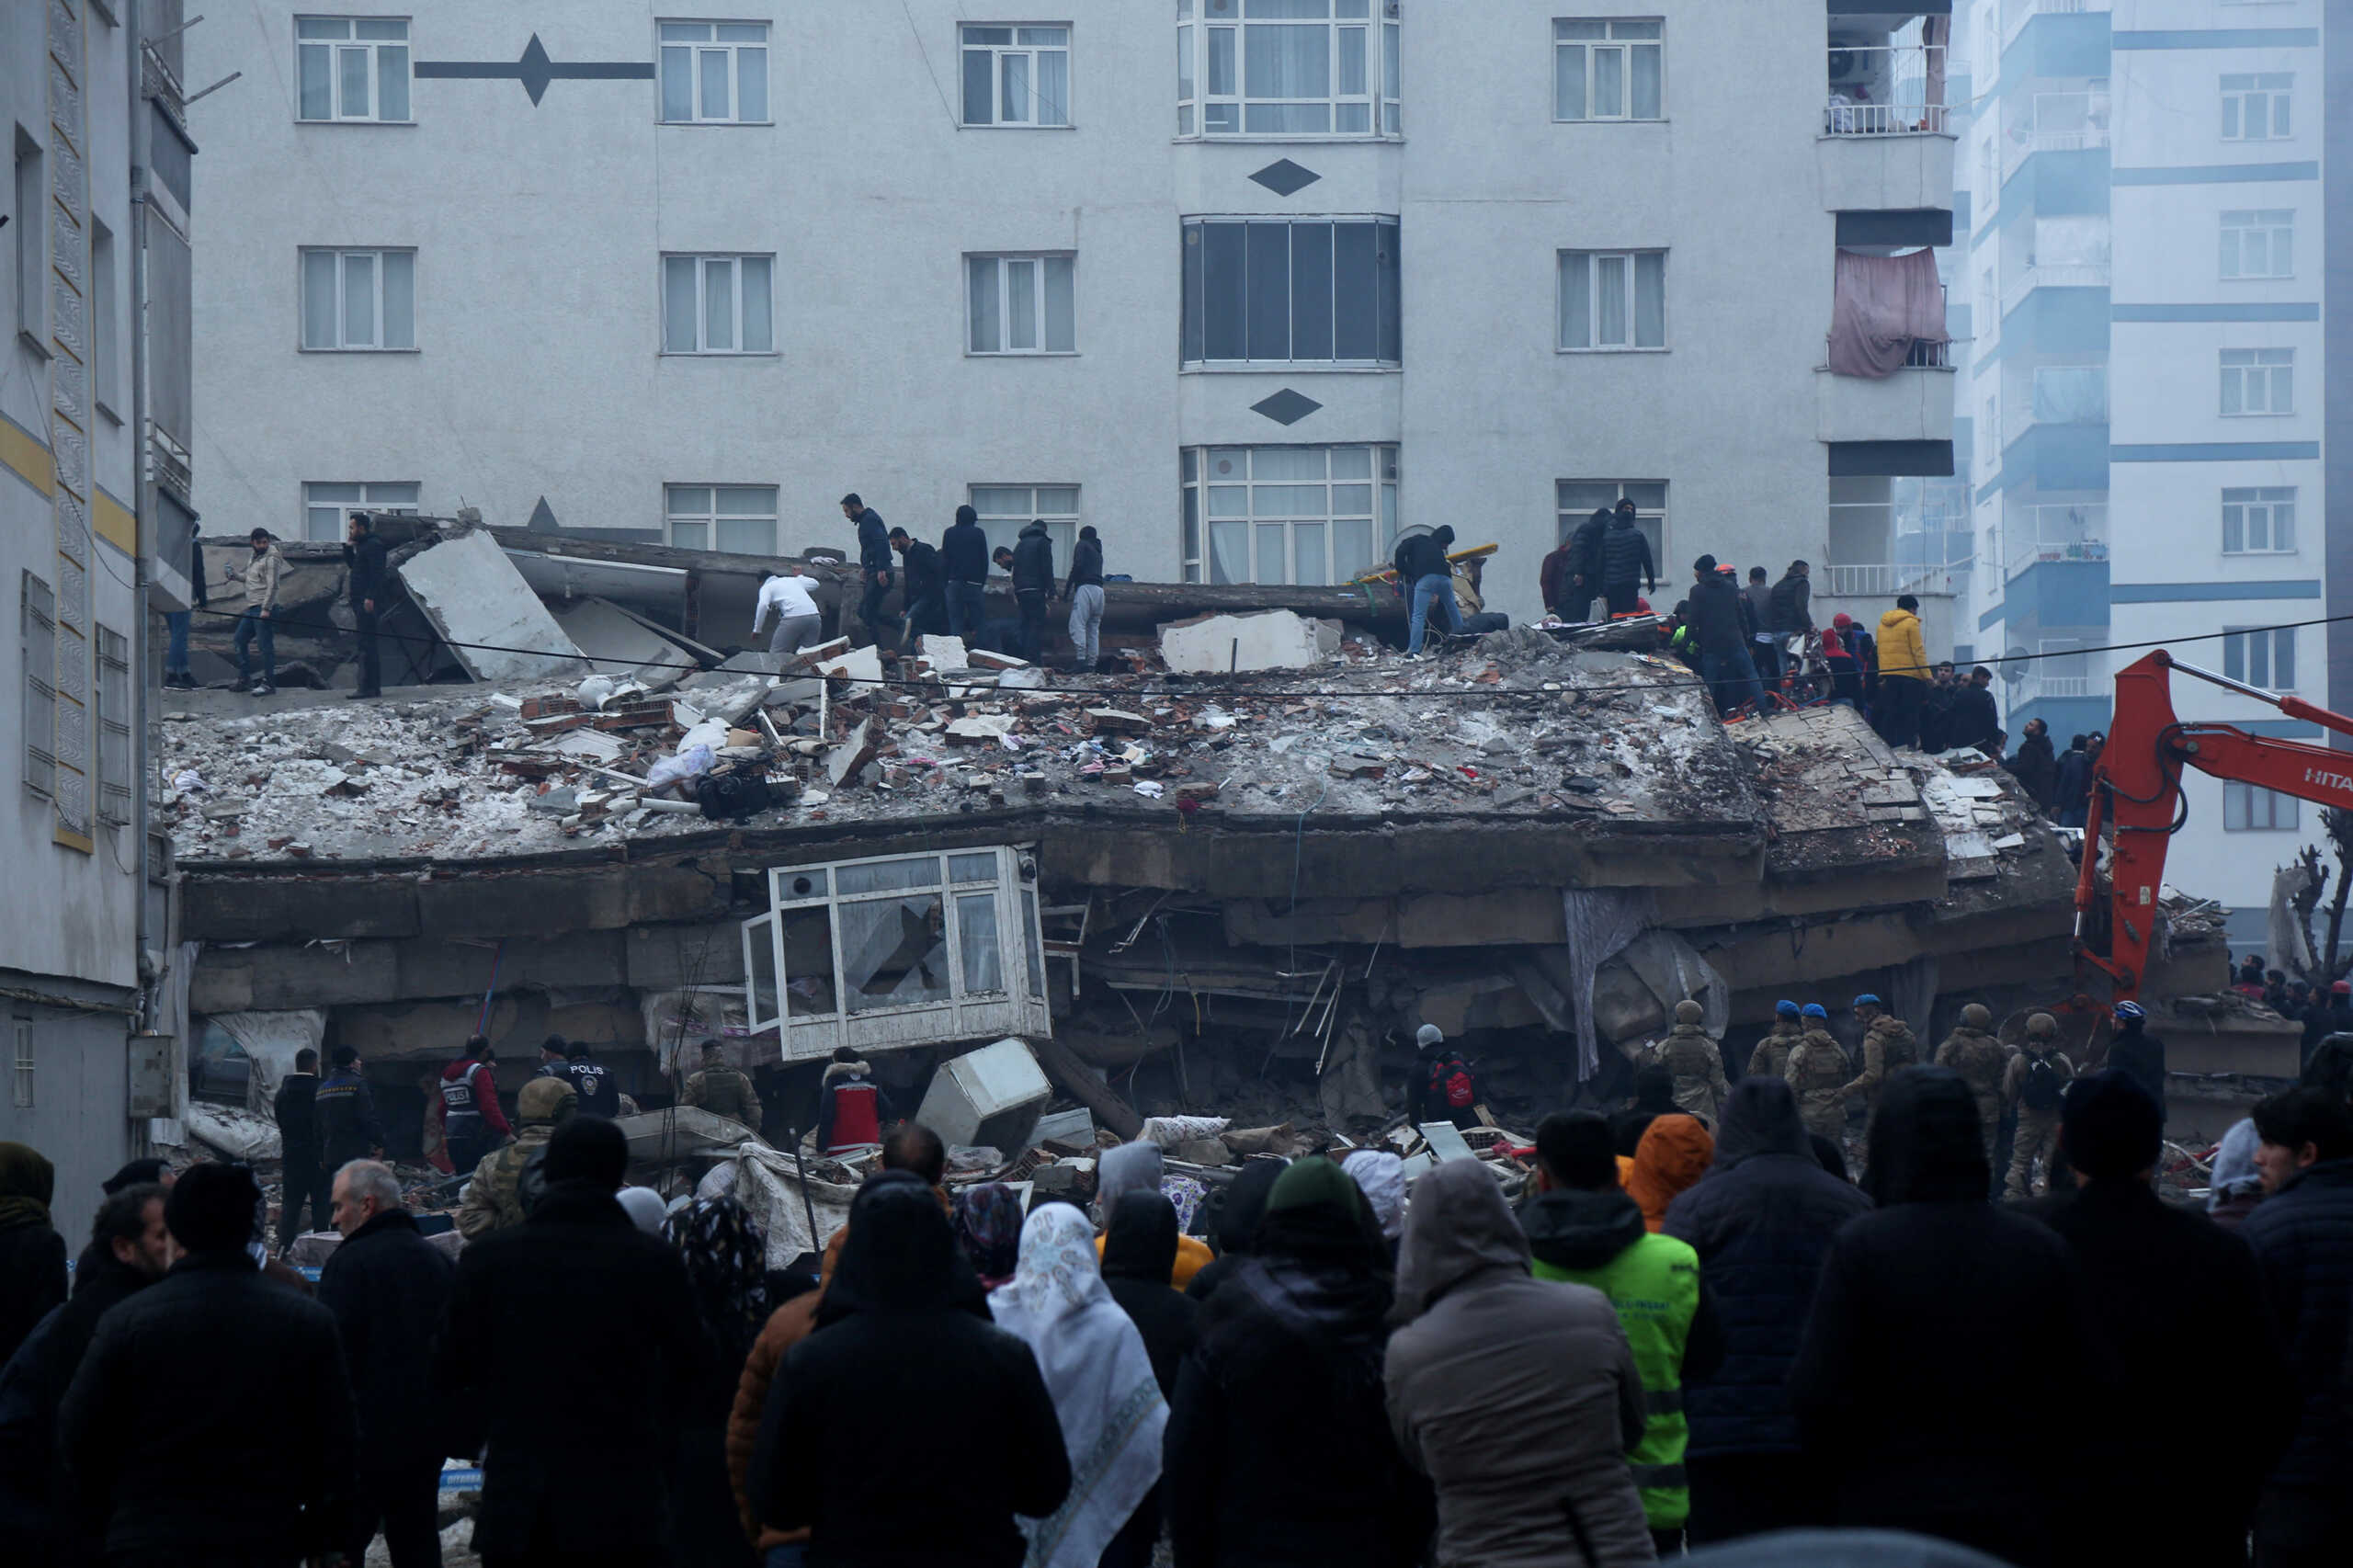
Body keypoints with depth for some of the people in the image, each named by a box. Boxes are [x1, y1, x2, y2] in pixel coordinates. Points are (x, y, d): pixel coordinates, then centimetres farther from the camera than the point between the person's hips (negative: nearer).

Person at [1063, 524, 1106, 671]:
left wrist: (1067, 589, -5)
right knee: (1094, 628, 8)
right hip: (1099, 589, 8)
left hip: (1085, 587, -8)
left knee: (1077, 626, -14)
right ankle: (1091, 664, 5)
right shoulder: (1098, 550, 27)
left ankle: (1080, 659, -26)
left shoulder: (1082, 545, 6)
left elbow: (1077, 566, -8)